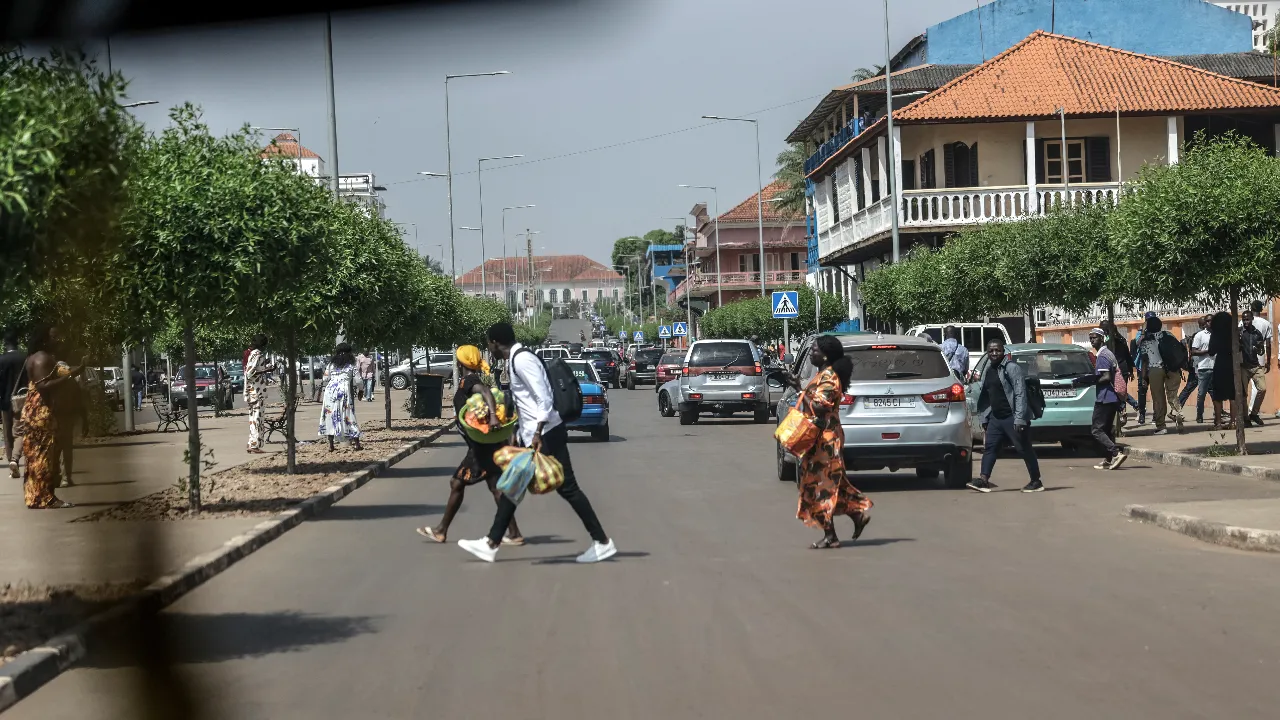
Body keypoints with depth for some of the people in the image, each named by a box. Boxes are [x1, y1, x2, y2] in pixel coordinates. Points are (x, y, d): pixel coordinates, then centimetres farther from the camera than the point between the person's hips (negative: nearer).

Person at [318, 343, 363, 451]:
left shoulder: (331, 364, 12)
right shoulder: (351, 365, 6)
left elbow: (325, 379, 10)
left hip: (330, 390, 2)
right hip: (344, 390, -2)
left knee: (330, 415, 6)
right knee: (348, 417, 4)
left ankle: (331, 445, 2)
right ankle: (356, 443, 3)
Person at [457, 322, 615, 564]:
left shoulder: (522, 359, -16)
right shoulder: (515, 360, 15)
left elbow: (543, 398, -22)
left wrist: (537, 434, -26)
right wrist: (519, 433, 24)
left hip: (546, 434, -11)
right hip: (530, 434, 11)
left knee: (567, 488, -5)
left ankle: (602, 542, 2)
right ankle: (491, 544, 17)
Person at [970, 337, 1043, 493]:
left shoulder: (1011, 368, -11)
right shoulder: (988, 370, 14)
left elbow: (1020, 394, -17)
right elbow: (986, 396, 20)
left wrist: (1019, 419, -22)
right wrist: (984, 419, 18)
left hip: (1012, 417, -8)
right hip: (995, 418, 8)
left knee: (1024, 449, -1)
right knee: (990, 448, 2)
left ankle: (1036, 482, 7)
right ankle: (984, 480, -1)